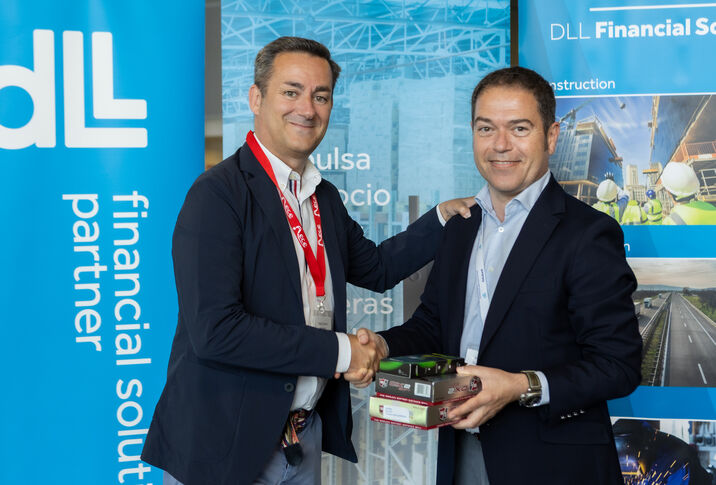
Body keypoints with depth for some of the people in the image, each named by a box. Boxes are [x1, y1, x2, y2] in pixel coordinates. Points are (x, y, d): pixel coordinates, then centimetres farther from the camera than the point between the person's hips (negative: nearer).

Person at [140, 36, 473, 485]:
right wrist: (337, 350, -18)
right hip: (224, 446, -7)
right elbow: (214, 329, -25)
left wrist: (442, 217, 10)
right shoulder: (218, 194, -16)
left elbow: (376, 267, 22)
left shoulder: (326, 198, 8)